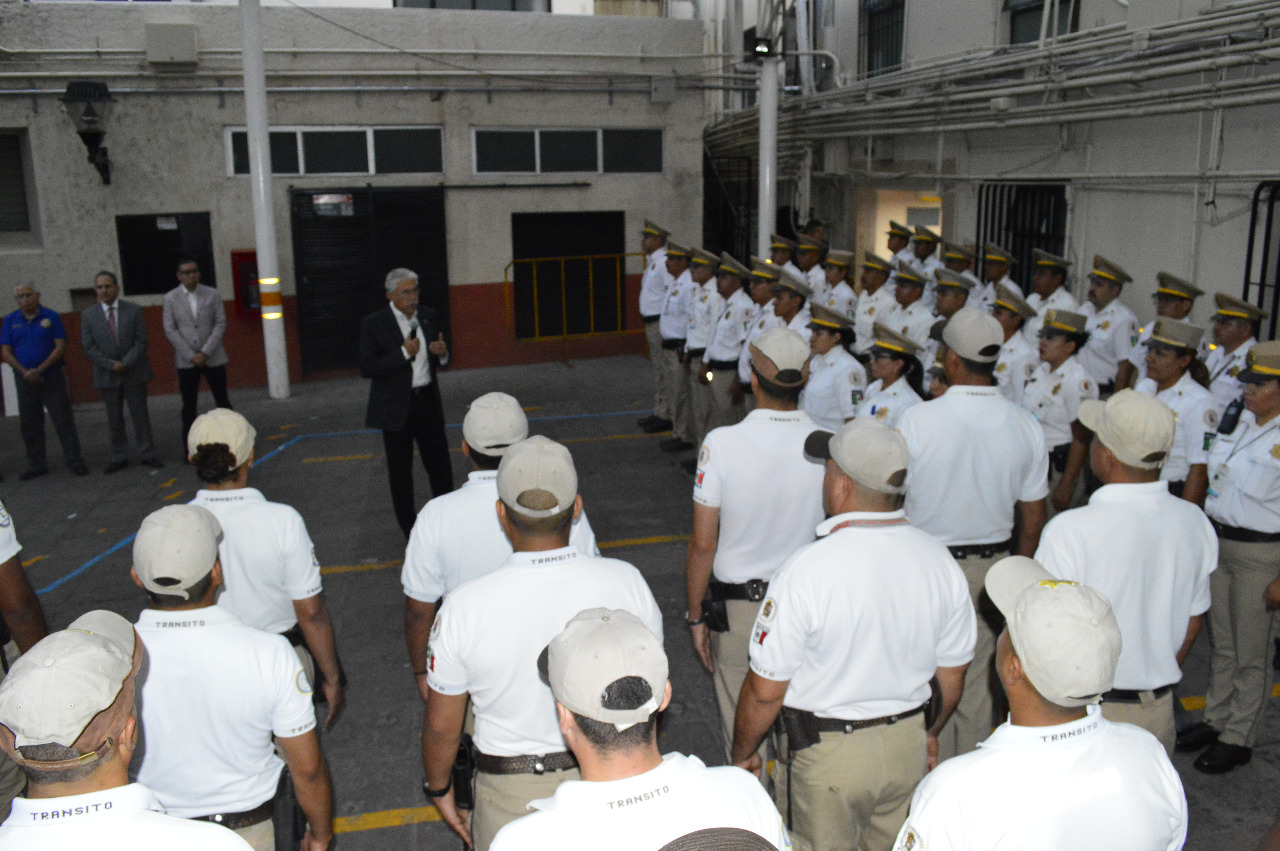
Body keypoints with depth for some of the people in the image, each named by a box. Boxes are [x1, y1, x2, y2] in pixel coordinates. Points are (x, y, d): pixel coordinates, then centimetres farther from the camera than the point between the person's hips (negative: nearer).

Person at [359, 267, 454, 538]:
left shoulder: (429, 316, 6)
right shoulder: (374, 324, -9)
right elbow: (367, 368, -15)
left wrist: (443, 353, -9)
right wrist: (403, 353, -22)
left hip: (427, 401, 4)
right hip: (396, 407, -4)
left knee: (440, 465, 6)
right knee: (400, 470, 7)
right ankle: (410, 530, 19)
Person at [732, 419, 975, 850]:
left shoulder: (806, 568, -24)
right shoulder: (940, 560, -8)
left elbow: (765, 689, -18)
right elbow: (952, 676, 4)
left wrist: (742, 754, 0)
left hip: (830, 754, -4)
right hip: (909, 743, 5)